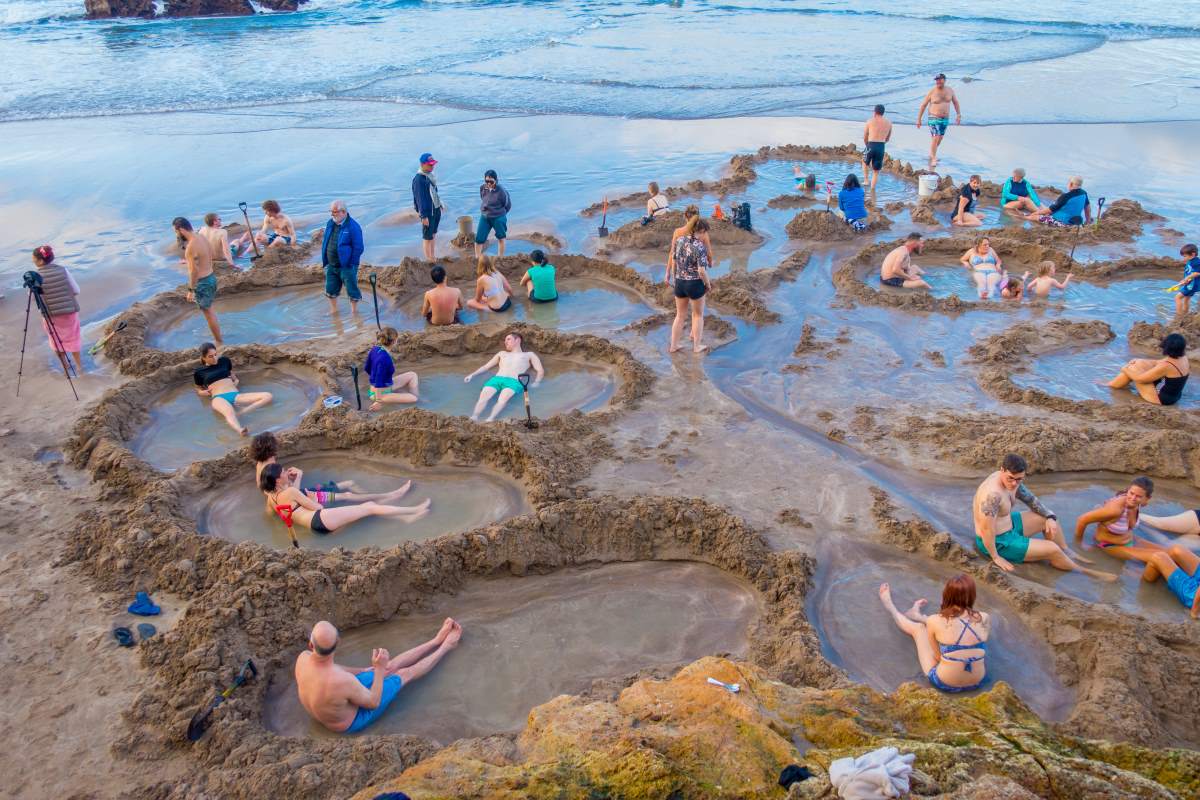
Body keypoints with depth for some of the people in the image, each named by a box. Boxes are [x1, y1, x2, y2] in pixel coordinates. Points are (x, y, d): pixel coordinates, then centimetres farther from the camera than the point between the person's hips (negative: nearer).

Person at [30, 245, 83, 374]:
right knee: (73, 338, 18)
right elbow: (76, 290, -4)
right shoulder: (62, 270, -10)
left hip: (51, 313, -1)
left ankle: (65, 365, 33)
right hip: (70, 310, 1)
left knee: (56, 339, 22)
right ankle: (79, 365, 25)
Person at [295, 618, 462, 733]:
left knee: (391, 666, 15)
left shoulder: (303, 658, -24)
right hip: (352, 722, -6)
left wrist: (363, 670, 6)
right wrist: (379, 669, -18)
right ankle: (446, 646, 31)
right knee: (404, 674, 9)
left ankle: (437, 640, 33)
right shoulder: (342, 682, -45)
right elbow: (373, 702, -24)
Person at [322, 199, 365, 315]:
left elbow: (358, 248, -16)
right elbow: (325, 242, 15)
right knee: (330, 289, 16)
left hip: (346, 266, -7)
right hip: (331, 266, 7)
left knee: (352, 290, 5)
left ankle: (354, 312, 20)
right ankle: (333, 310, 33)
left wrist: (351, 264, -15)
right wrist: (324, 260, 10)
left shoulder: (353, 227, -17)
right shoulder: (330, 223, 5)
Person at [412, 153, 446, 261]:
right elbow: (420, 199, -22)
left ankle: (432, 257, 30)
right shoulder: (418, 179, -21)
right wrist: (423, 216, -22)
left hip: (436, 209, 9)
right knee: (427, 236, 1)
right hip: (427, 211, -9)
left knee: (433, 233, 18)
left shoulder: (430, 174, 5)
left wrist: (440, 204, 21)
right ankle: (429, 260, 10)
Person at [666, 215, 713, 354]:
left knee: (680, 315, 18)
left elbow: (673, 262, 6)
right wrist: (708, 285, -6)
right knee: (698, 315, 16)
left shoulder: (679, 240, -2)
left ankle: (673, 345, 22)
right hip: (695, 284, -5)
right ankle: (697, 346, 24)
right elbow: (702, 271, -22)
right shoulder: (700, 246, -19)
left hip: (679, 283, 5)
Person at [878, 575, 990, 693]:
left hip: (944, 684, -3)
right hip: (978, 683, 3)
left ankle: (890, 607, 47)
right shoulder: (984, 619, -14)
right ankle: (917, 615, 49)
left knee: (918, 627, 19)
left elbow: (938, 657, -11)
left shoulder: (936, 621, -22)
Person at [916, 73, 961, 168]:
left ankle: (932, 153, 36)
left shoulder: (950, 90, 1)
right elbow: (923, 105, -3)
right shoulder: (932, 92, -10)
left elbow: (955, 102, 13)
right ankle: (933, 159, -4)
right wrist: (919, 119, -4)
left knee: (940, 138, 14)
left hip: (945, 119, 5)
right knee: (935, 138, -14)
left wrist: (958, 115, 7)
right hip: (934, 118, -5)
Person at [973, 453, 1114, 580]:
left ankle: (1068, 554, 27)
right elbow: (986, 529, -35)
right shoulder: (993, 493, -35)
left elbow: (1031, 499, 11)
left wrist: (1050, 517, -2)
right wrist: (996, 557, -26)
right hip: (997, 542, -10)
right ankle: (1083, 571, 18)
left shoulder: (1012, 481, -5)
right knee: (1051, 549, -6)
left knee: (1047, 518, 14)